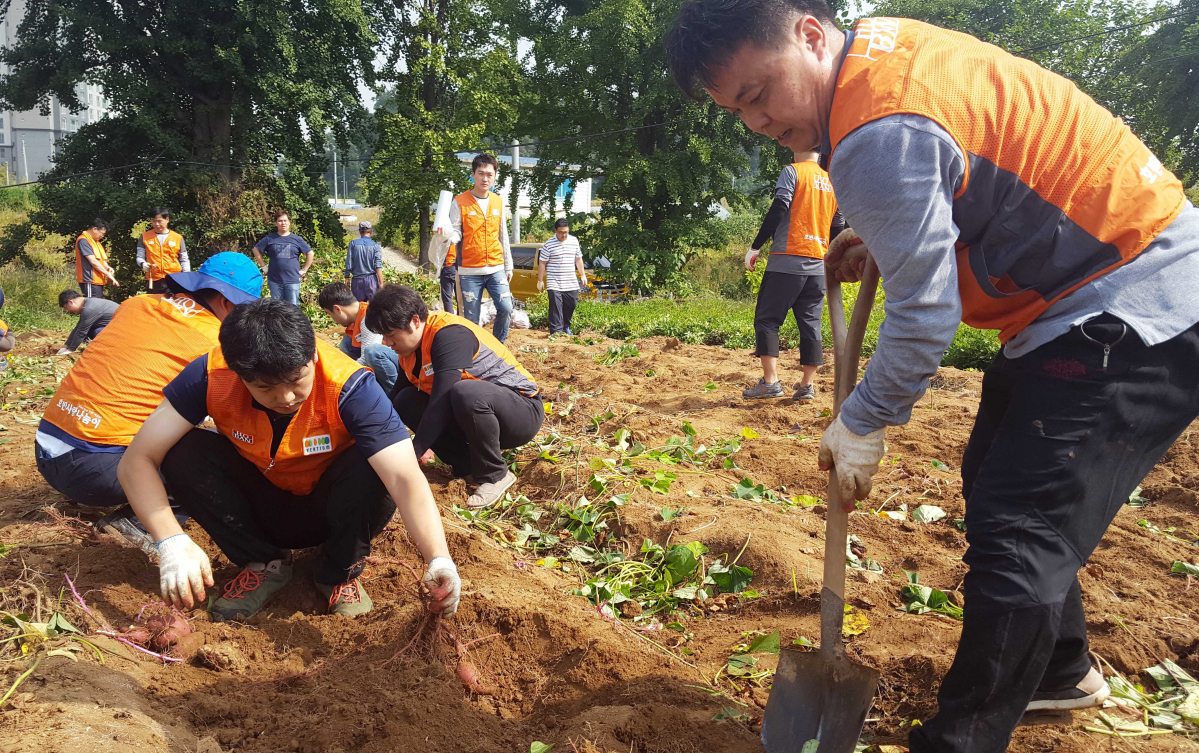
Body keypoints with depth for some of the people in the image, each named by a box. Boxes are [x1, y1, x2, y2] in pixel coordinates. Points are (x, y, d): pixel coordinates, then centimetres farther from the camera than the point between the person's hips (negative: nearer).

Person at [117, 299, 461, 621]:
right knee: (182, 453, -23)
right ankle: (264, 564, -2)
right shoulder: (211, 376, -26)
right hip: (261, 508, 2)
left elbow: (406, 479, -42)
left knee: (371, 468, -33)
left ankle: (341, 575, -5)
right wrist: (172, 543, -40)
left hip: (329, 512, -2)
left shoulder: (349, 387, -33)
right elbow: (136, 461, -24)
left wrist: (438, 559, -58)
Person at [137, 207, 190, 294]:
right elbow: (140, 257, 10)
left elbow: (184, 261, 11)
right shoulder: (145, 237, 9)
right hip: (153, 281, 1)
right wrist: (143, 264, -13)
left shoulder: (178, 238, 7)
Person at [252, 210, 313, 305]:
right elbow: (256, 250, 13)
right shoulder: (269, 238, 3)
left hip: (293, 280, -1)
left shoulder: (297, 239, 2)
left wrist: (304, 270, 6)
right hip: (275, 281, 1)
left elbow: (309, 253, 10)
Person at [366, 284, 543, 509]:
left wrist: (412, 453, -30)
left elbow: (440, 403, -31)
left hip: (521, 411, -8)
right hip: (475, 416, 8)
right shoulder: (409, 348, 2)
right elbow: (394, 395, 6)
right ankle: (469, 467, 1)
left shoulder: (449, 335, -25)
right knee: (406, 401, -6)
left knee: (465, 393, -38)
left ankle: (495, 475, -15)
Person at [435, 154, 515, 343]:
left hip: (496, 269, 3)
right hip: (470, 271, -3)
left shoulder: (498, 203, 9)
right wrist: (447, 233, -29)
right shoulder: (460, 202, -3)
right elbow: (456, 235, -5)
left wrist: (508, 267, 15)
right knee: (471, 318, 1)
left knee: (505, 308, -7)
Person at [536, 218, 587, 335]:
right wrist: (540, 281, -3)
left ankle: (565, 326, 28)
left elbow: (578, 259, 18)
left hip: (571, 282, 5)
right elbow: (542, 263, -3)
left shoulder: (574, 241, 7)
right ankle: (556, 330, -10)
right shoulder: (548, 245, -7)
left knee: (571, 304, 9)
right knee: (556, 307, -11)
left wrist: (582, 275, 17)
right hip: (554, 283, -5)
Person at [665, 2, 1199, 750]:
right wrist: (883, 239, 8)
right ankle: (1062, 672, 39)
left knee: (1018, 539, -13)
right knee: (997, 486, 20)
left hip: (1131, 315, -11)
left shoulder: (881, 133, -28)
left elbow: (925, 318, -24)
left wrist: (860, 426, -9)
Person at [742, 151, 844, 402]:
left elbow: (778, 210, -12)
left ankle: (770, 381, -10)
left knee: (767, 319, -1)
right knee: (810, 323, 7)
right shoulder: (832, 181, 18)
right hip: (818, 265, 6)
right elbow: (837, 227, 17)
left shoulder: (793, 171, 0)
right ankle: (807, 385, 4)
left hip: (787, 261, -5)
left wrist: (756, 247, -7)